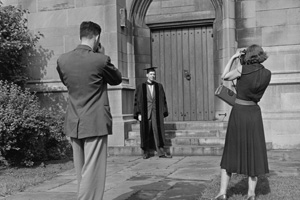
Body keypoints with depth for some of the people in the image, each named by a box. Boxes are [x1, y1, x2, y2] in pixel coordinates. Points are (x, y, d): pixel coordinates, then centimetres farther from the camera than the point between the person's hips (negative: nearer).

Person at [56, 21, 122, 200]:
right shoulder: (100, 60, -14)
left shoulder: (62, 60, 0)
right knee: (93, 172, 1)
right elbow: (117, 79, 4)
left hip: (73, 125, 6)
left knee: (82, 172, 18)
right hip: (95, 124, -6)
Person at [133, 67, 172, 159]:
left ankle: (161, 152, -2)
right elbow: (137, 100, 2)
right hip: (145, 112, -1)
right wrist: (138, 113, -6)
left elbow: (163, 100, 9)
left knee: (158, 131, -3)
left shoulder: (159, 86, 8)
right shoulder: (141, 87, 3)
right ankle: (146, 152, 15)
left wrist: (164, 112, 1)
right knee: (146, 132, 4)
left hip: (157, 112, 1)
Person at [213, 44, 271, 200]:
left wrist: (233, 58, 5)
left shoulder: (242, 69, -11)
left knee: (231, 152, 6)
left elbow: (225, 77, 2)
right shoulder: (267, 74, 1)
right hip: (254, 113, 2)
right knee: (254, 152, 10)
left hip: (238, 112, -2)